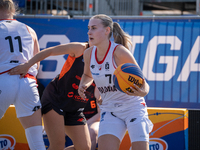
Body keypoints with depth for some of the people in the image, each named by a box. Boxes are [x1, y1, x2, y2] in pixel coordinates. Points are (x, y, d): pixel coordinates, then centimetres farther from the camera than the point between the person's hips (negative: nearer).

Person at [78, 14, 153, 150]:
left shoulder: (119, 52, -20)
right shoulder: (89, 54, -2)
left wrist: (143, 92, -40)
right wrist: (83, 85, -2)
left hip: (133, 107, -4)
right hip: (109, 110, 4)